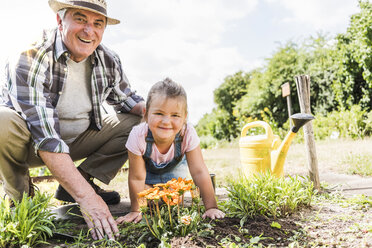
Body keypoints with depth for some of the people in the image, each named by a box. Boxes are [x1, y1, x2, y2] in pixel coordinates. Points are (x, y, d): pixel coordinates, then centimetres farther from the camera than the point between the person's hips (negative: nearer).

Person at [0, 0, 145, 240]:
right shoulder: (28, 59, -28)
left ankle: (76, 183, -4)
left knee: (135, 122, -8)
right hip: (30, 143, -4)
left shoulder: (108, 61, -11)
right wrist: (86, 197, -42)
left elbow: (126, 99, 7)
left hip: (75, 140, 5)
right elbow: (46, 138, -36)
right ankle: (20, 193, -5)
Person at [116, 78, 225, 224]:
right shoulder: (138, 136, -41)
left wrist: (211, 207, -30)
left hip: (173, 167, 1)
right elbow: (137, 178, -30)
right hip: (147, 167, 0)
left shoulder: (188, 134, -39)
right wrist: (135, 211, -23)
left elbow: (199, 172, -31)